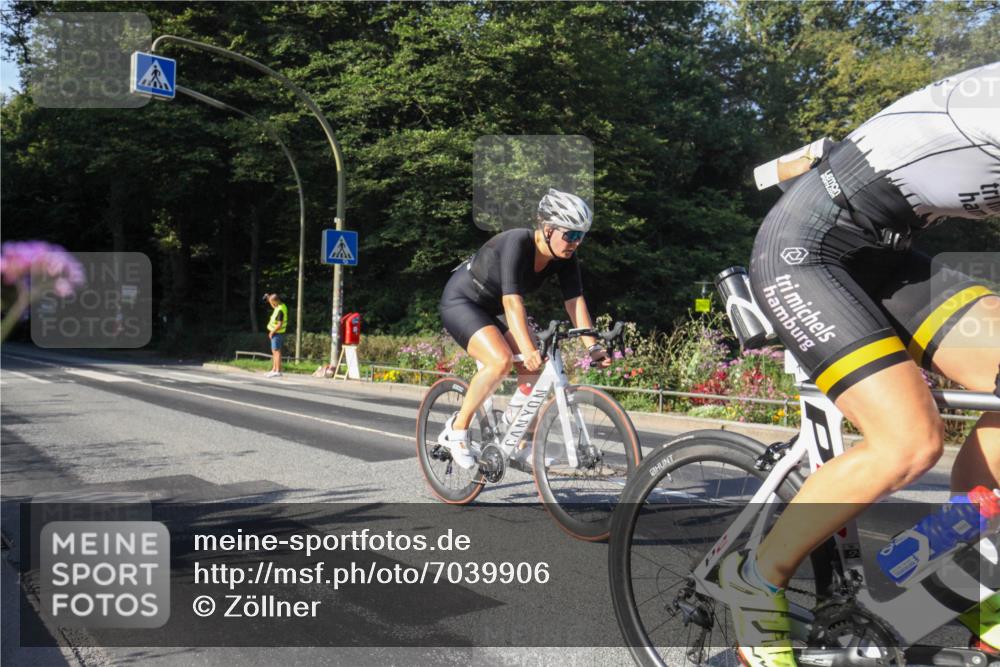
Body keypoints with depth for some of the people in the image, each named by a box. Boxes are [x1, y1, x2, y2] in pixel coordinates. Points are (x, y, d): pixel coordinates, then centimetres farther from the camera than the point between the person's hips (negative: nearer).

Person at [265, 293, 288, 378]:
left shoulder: (280, 310, -23)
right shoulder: (281, 306, 7)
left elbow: (280, 325, -27)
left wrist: (272, 332, -16)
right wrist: (269, 297, 16)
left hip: (277, 333, -10)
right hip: (276, 333, 10)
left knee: (276, 351, -8)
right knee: (274, 352, 15)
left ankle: (278, 371, -8)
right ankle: (274, 370, 21)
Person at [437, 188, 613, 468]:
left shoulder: (565, 259, -12)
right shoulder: (517, 243, -32)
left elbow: (575, 301, -13)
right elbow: (512, 300, -40)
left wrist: (593, 346, -23)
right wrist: (528, 349, -48)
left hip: (493, 308, 7)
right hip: (461, 301, -7)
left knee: (534, 366, -9)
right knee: (501, 360, -29)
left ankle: (522, 444, 5)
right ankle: (456, 430, -12)